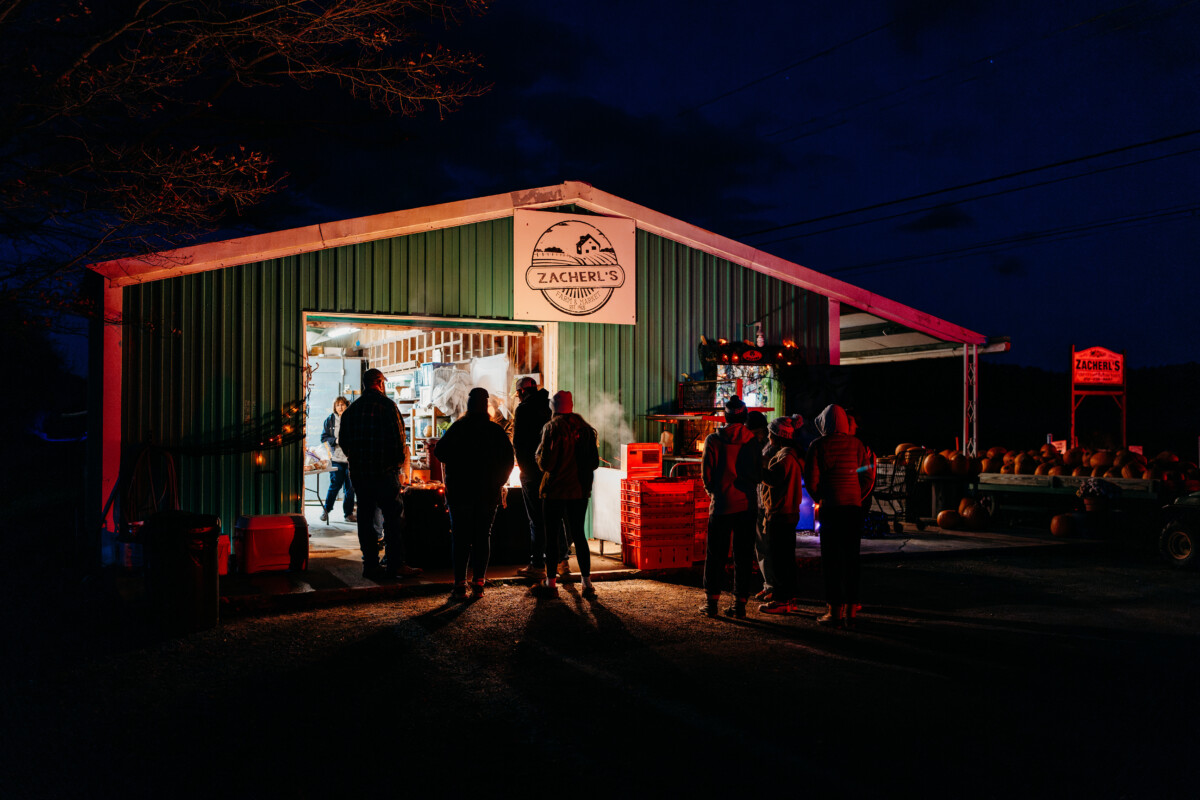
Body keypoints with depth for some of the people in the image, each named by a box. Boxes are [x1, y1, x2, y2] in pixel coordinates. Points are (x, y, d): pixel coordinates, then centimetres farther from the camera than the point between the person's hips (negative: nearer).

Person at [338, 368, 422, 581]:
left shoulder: (351, 409, 11)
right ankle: (395, 564, -3)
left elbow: (343, 442, 13)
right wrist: (400, 460, 2)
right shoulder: (386, 405, -8)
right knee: (394, 515, -1)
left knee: (365, 517, 8)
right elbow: (398, 437, -12)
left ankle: (370, 564, 8)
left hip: (358, 471, 6)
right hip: (384, 470, -6)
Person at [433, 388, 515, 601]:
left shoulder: (457, 428, -7)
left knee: (460, 537, 4)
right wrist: (498, 483, 12)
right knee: (483, 536, 8)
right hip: (488, 493, 2)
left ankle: (460, 585, 0)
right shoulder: (496, 431, -1)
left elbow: (439, 452, -4)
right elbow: (508, 461, 2)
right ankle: (478, 584, 7)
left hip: (460, 493, -2)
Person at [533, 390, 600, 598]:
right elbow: (594, 462, 7)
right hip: (580, 490, 5)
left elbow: (546, 463, -15)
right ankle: (587, 582, 6)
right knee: (578, 534, 11)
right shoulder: (585, 428, 4)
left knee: (551, 535, 5)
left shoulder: (552, 428, -11)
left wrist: (539, 453, 5)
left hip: (555, 490, -4)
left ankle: (551, 582, 9)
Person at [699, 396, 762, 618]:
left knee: (716, 554, 7)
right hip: (746, 504, 2)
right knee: (743, 556, 7)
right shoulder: (752, 441, 0)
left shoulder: (713, 439, -6)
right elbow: (759, 473, 6)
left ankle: (711, 601, 9)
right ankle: (739, 604, 8)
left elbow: (706, 473, -5)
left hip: (721, 504, -2)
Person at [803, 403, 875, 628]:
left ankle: (835, 611, 2)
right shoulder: (856, 444, 6)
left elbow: (811, 479, -8)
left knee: (831, 559, 2)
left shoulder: (818, 445, -4)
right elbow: (868, 476, 5)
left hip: (830, 508, -3)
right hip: (854, 507, 3)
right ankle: (850, 609, 14)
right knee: (851, 558, 10)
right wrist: (858, 497, 15)